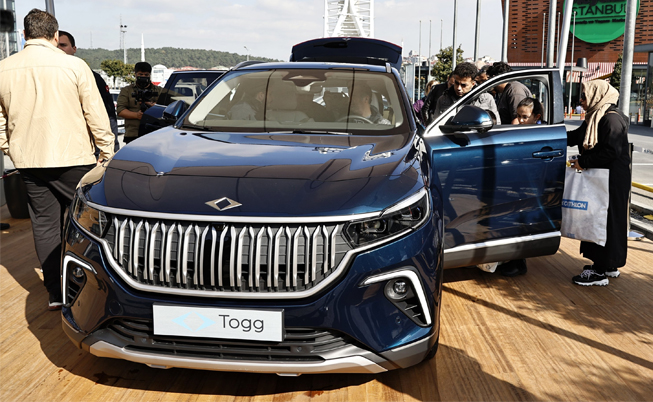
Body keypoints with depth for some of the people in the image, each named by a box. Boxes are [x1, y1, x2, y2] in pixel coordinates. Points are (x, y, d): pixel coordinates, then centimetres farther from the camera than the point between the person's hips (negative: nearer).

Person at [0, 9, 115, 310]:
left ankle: (55, 293, 13)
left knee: (44, 223, 9)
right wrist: (106, 154, 3)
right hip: (72, 159, -3)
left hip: (28, 161, 4)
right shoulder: (73, 65, -7)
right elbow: (96, 115, -5)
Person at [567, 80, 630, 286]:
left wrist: (583, 162, -19)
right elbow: (574, 137, 19)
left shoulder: (611, 119, -17)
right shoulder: (595, 118, 13)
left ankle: (600, 272, 2)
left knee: (607, 221, -4)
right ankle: (609, 266, 25)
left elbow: (611, 152, -24)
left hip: (612, 181, -10)